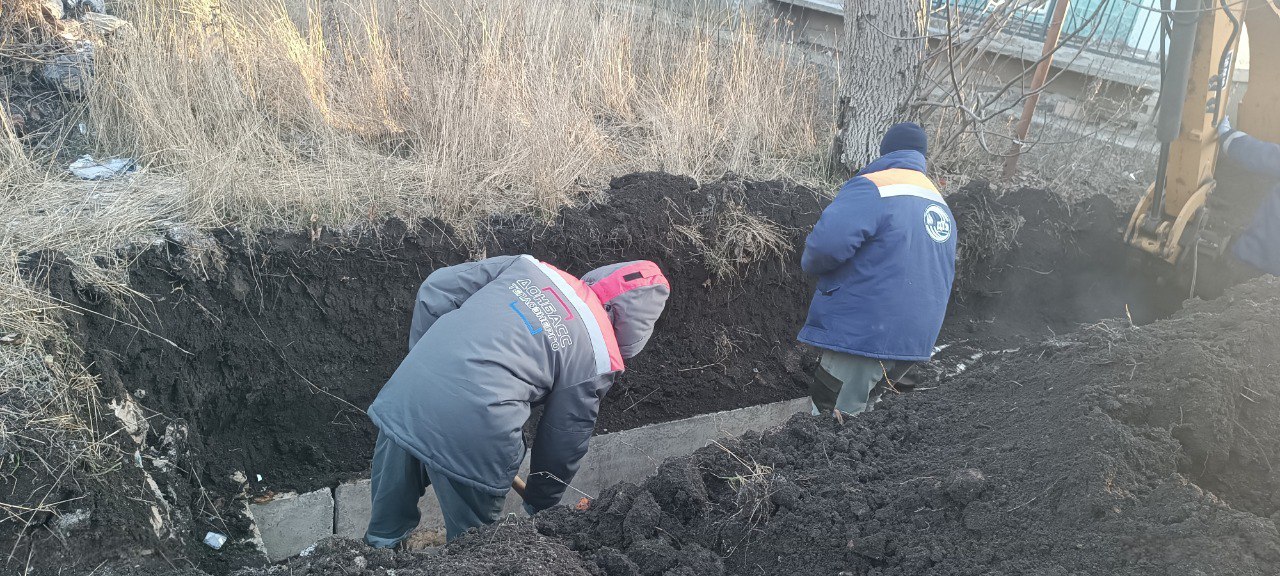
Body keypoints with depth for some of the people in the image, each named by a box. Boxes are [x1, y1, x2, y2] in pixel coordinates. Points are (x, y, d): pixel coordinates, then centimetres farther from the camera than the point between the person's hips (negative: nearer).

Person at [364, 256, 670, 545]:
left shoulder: (527, 266, 14)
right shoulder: (600, 359, 5)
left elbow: (435, 290, 12)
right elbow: (563, 443, 13)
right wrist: (541, 505, 30)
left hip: (410, 385, 5)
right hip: (475, 432, -5)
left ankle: (383, 545, 58)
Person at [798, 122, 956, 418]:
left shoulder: (873, 187, -13)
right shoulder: (941, 206, 14)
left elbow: (827, 242, -28)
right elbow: (943, 278, 23)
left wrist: (810, 264, -6)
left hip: (864, 335, -8)